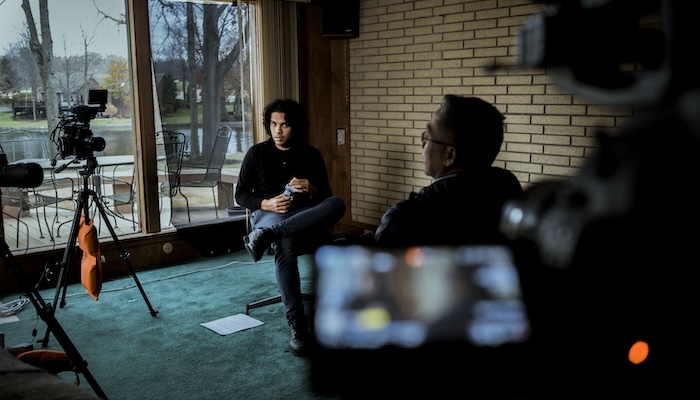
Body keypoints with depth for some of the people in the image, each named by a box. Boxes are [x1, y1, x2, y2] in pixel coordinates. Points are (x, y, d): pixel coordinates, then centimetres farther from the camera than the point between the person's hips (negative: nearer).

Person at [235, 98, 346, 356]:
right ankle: (298, 327, -38)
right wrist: (266, 203, -14)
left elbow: (327, 198, 10)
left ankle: (266, 236, -37)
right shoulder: (257, 153, 5)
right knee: (285, 243, -41)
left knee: (337, 204, -33)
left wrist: (312, 190, -14)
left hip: (306, 219, 2)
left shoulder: (311, 155, 8)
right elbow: (241, 194, 6)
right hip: (268, 215, -2)